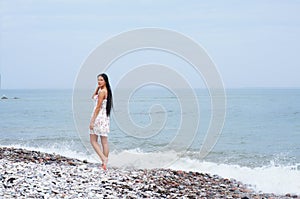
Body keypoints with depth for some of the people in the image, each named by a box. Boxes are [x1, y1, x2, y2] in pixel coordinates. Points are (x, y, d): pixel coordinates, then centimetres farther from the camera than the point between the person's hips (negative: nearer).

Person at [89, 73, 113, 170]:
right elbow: (93, 97, 24)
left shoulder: (102, 91, -15)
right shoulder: (107, 91, 13)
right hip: (105, 118, 9)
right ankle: (104, 163, 8)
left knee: (93, 141, -1)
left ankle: (104, 158, -15)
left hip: (99, 117, -9)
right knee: (104, 142, 7)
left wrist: (92, 121, -17)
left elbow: (98, 107, -17)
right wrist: (97, 88, 10)